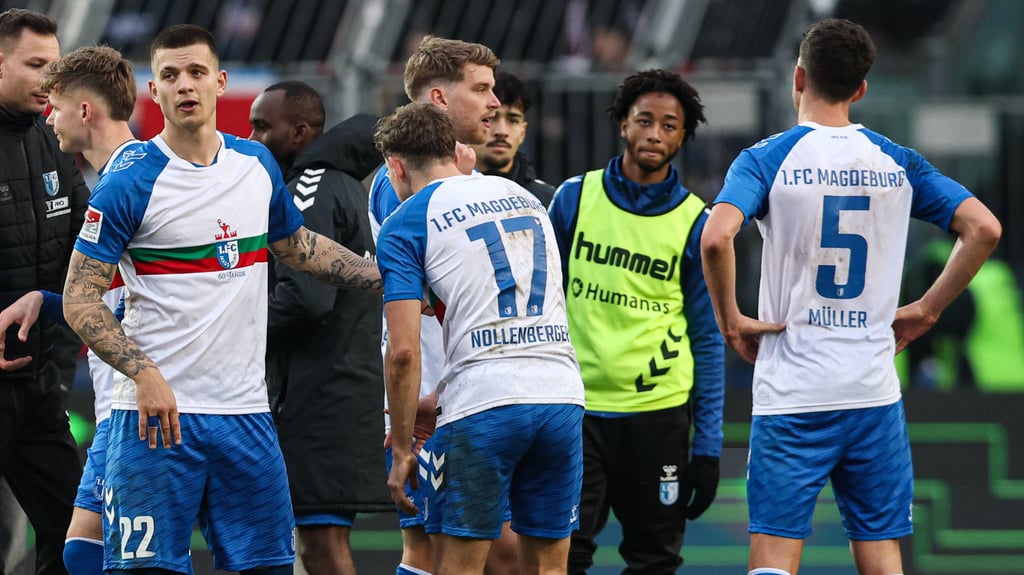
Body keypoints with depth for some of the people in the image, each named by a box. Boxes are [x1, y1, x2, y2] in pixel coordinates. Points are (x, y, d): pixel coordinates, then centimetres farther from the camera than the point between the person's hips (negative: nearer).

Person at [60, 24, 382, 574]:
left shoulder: (257, 163, 10)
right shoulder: (131, 183, -8)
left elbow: (297, 245, 28)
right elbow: (80, 299, -8)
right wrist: (144, 373, -20)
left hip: (244, 412, 5)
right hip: (157, 409, -5)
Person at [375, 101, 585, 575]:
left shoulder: (406, 224, 1)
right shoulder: (524, 198, 20)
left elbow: (403, 352, -8)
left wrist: (402, 450, 1)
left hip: (483, 406, -5)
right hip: (562, 393, 5)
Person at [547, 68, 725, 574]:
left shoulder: (695, 223, 2)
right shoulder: (575, 198, 4)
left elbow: (707, 340, 4)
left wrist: (708, 447, -1)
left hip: (658, 413, 0)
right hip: (576, 409, 0)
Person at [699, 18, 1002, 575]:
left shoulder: (768, 159, -4)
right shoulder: (896, 162, 6)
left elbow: (715, 237, -22)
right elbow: (983, 228, -2)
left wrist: (730, 320, -7)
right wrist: (927, 310, 7)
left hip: (791, 396, -3)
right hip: (875, 392, 3)